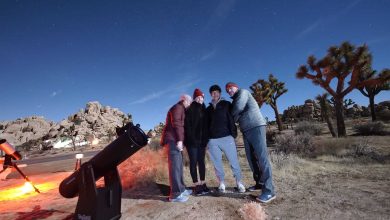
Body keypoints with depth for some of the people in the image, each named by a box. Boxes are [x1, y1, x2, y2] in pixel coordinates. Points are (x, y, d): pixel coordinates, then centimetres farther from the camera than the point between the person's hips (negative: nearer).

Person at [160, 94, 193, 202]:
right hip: (173, 140, -10)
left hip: (175, 140, 10)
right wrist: (179, 140, -22)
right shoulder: (177, 107, -3)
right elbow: (176, 123, -16)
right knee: (175, 166, -11)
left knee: (178, 165, 12)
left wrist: (179, 140, 16)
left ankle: (181, 189, 21)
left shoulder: (181, 109, 26)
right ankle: (175, 194, -8)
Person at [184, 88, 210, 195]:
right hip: (192, 141, -5)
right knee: (194, 162, 0)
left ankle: (202, 183, 18)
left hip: (201, 140, 5)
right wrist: (192, 139, -18)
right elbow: (187, 125, -10)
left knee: (201, 161, 9)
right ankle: (196, 185, 7)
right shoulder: (189, 109, -2)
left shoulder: (204, 110, 14)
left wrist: (205, 138, 3)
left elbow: (205, 125, 13)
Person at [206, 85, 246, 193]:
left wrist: (234, 134, -10)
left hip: (226, 137, -3)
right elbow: (206, 124, 18)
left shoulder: (226, 105, 9)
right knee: (217, 163, 7)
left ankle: (239, 183, 18)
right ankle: (222, 183, 21)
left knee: (234, 161, 1)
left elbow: (232, 119, 0)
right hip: (212, 140, 3)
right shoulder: (208, 109, 18)